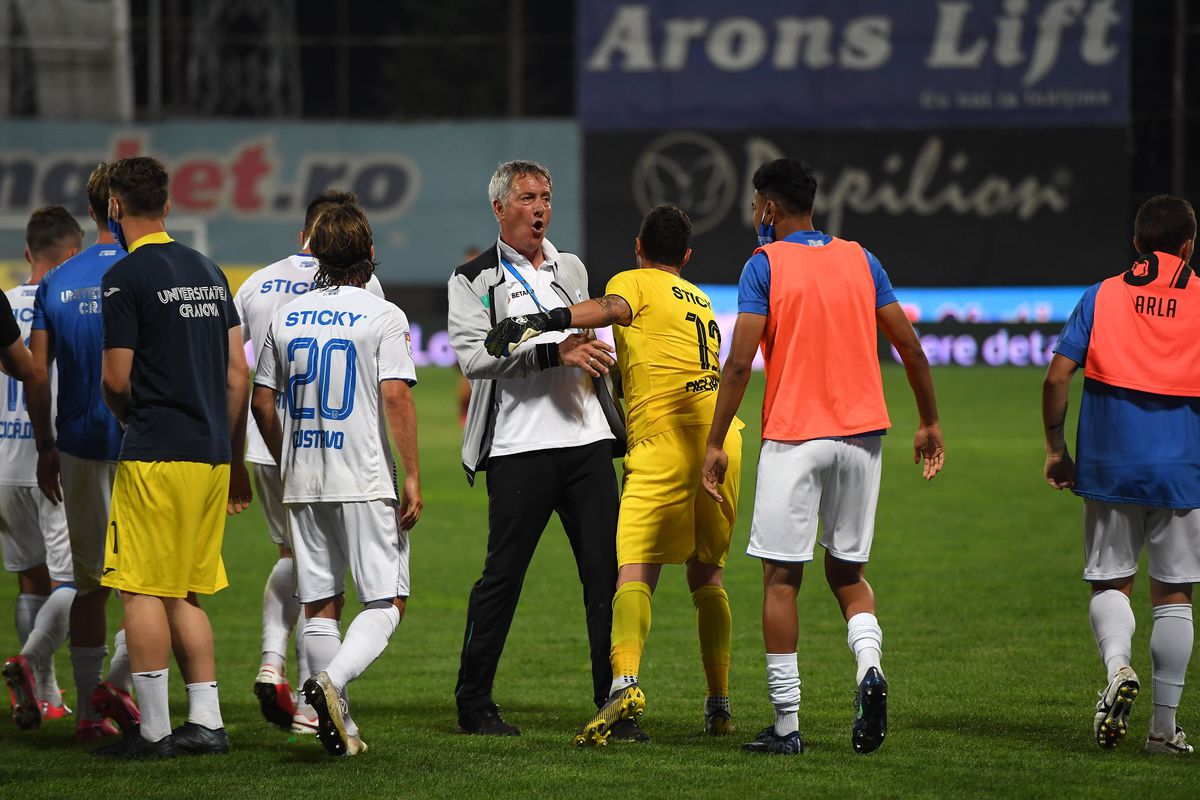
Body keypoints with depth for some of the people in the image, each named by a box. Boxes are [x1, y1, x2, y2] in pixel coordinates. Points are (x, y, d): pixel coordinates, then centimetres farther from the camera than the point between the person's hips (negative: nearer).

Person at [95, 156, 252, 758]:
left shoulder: (125, 278, -8)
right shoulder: (208, 271, 14)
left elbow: (117, 381, -9)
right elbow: (237, 375, 15)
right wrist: (234, 461, 21)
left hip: (155, 456, -7)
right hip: (211, 455, 7)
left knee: (143, 591, -3)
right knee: (184, 592, 14)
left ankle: (154, 730, -4)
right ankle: (206, 723, 11)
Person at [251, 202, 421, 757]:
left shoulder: (286, 318, 8)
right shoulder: (383, 316, -7)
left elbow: (261, 401, 11)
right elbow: (395, 397, -15)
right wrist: (412, 476, -12)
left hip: (304, 483, 5)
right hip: (367, 482, -5)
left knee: (320, 606, 10)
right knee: (386, 602, 0)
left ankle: (340, 729, 9)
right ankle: (332, 680, -25)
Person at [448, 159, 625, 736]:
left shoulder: (571, 270, 20)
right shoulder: (474, 281, 2)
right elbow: (473, 354, -12)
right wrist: (555, 352, -18)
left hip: (587, 440, 5)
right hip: (519, 447, -5)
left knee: (606, 574, 0)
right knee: (502, 576, -3)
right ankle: (473, 704, 7)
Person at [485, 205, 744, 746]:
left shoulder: (634, 281, 5)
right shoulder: (700, 301, 26)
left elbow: (613, 309, -19)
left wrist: (542, 321, -32)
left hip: (665, 443, -7)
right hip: (723, 439, 7)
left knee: (635, 571, -15)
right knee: (707, 574, 17)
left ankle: (625, 682, -35)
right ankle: (719, 706, 17)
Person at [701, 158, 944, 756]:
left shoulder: (765, 264, -3)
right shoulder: (861, 261, 10)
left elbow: (739, 362, -11)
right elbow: (910, 348, 9)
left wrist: (715, 444, -7)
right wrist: (930, 423, 20)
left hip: (793, 437, -4)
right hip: (862, 435, 4)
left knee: (781, 576, 1)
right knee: (846, 571, 15)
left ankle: (786, 724, -1)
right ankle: (869, 667, -13)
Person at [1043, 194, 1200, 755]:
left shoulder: (1101, 297, 2)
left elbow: (1057, 377, -4)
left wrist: (1056, 449, 7)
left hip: (1108, 468, 1)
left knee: (1109, 582, 12)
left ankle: (1118, 666, -18)